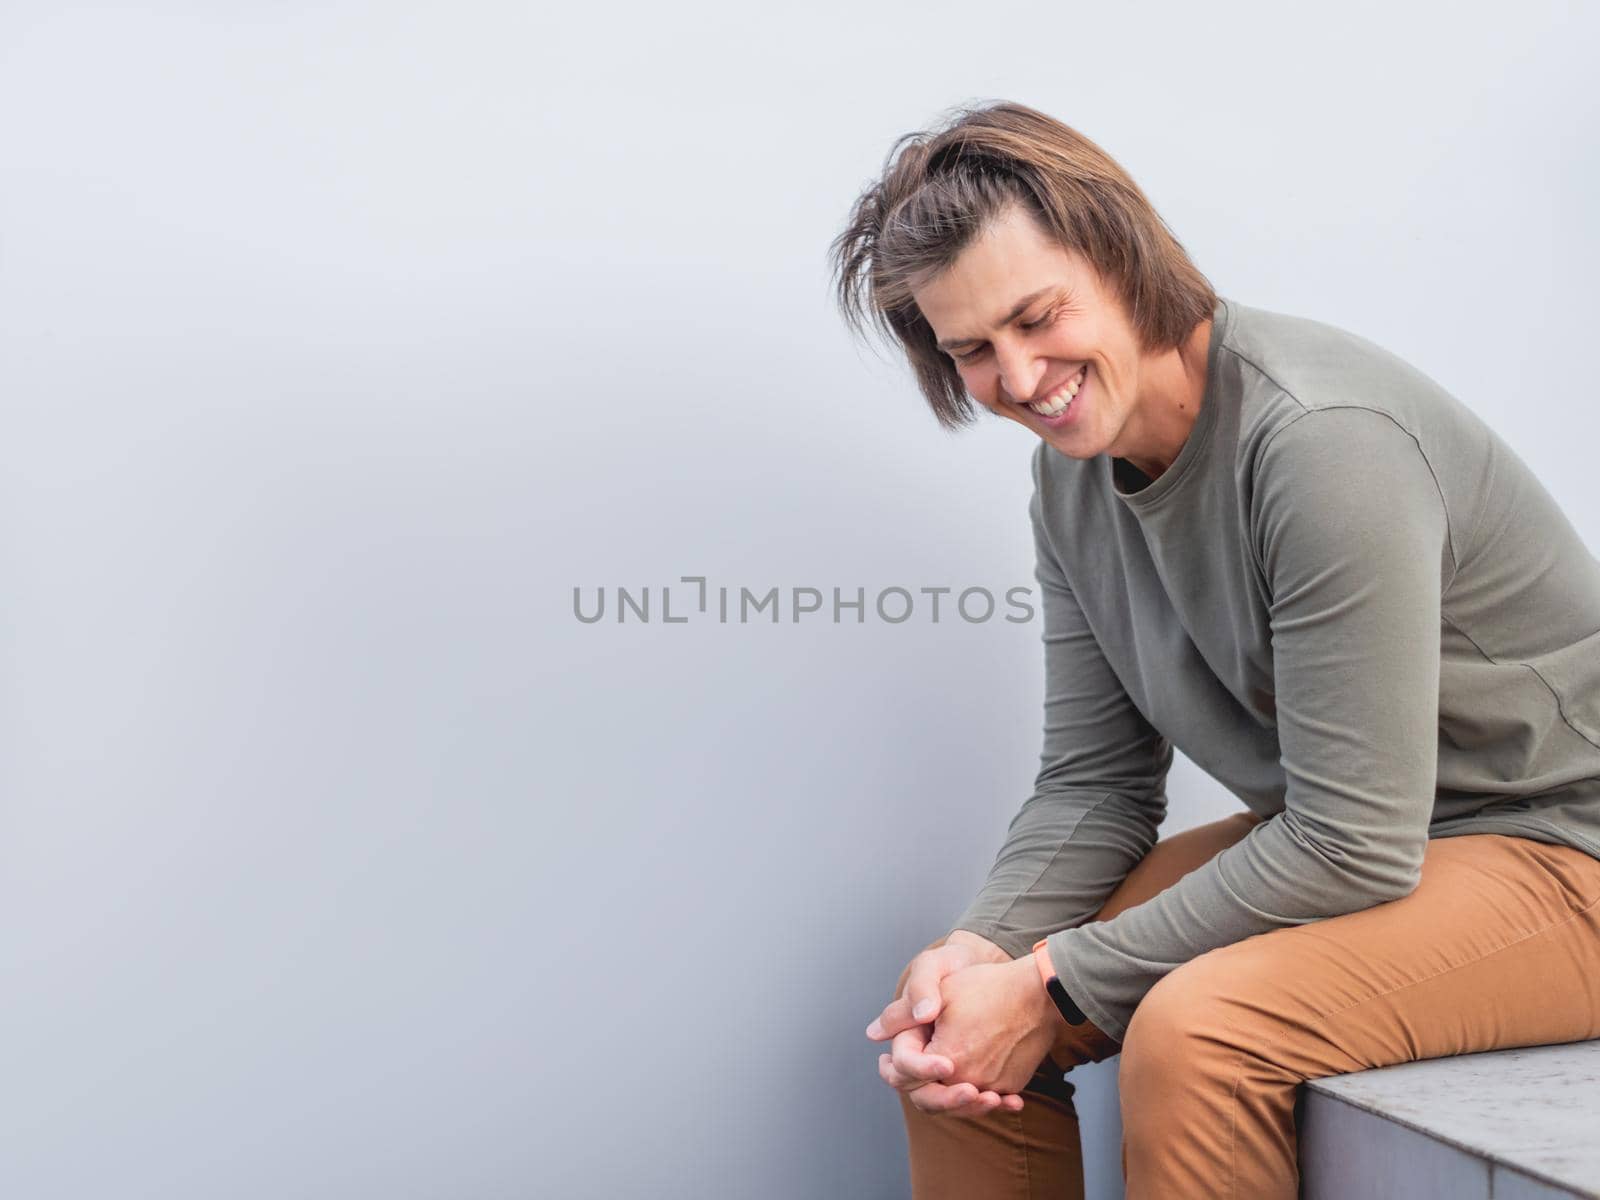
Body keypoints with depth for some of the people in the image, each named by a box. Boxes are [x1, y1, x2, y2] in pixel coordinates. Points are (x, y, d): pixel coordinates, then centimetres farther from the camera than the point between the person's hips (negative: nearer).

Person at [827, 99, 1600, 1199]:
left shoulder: (1322, 439, -27)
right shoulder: (1075, 473, -1)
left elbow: (1354, 848, -27)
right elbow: (1095, 783, 3)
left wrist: (1055, 987, -22)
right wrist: (985, 949, -16)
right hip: (1341, 842, 8)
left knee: (1191, 1031, -32)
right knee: (952, 1034, -3)